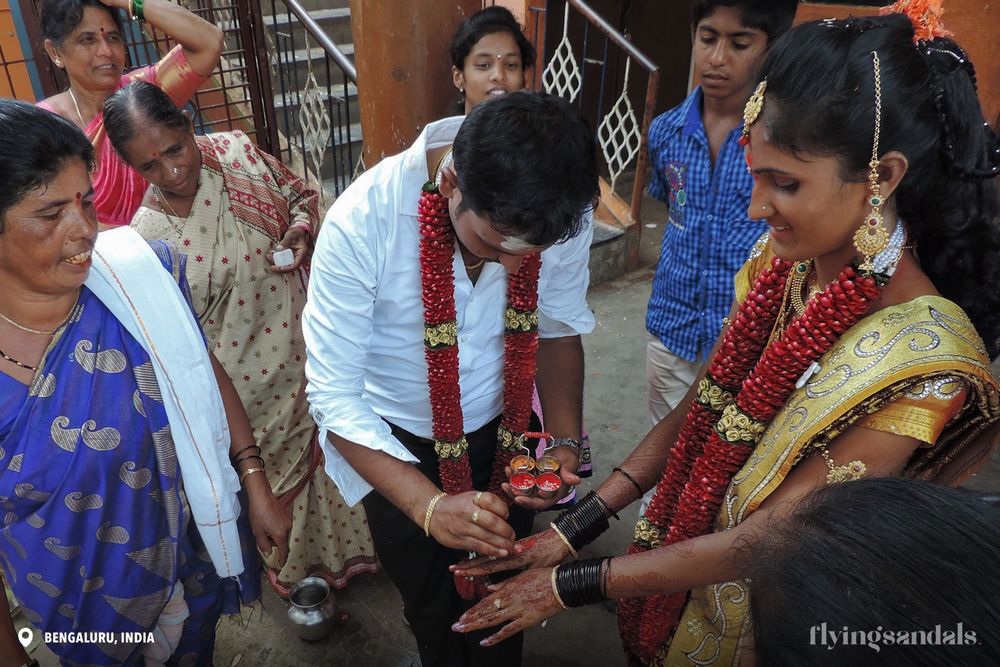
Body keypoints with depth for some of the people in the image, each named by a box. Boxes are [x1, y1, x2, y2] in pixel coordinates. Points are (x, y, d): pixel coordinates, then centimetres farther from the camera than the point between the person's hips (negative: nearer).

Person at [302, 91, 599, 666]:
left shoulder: (564, 211, -22)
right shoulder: (362, 222, -32)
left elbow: (559, 329, -4)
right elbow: (334, 397, -24)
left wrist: (566, 441, -17)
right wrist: (430, 505, -35)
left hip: (505, 431, 2)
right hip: (399, 448, -2)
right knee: (436, 614, 20)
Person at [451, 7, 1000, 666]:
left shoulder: (921, 357, -32)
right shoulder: (783, 263, -12)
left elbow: (758, 542, -27)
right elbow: (696, 413, -7)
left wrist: (570, 585, -22)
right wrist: (574, 528, -10)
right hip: (689, 558, 5)